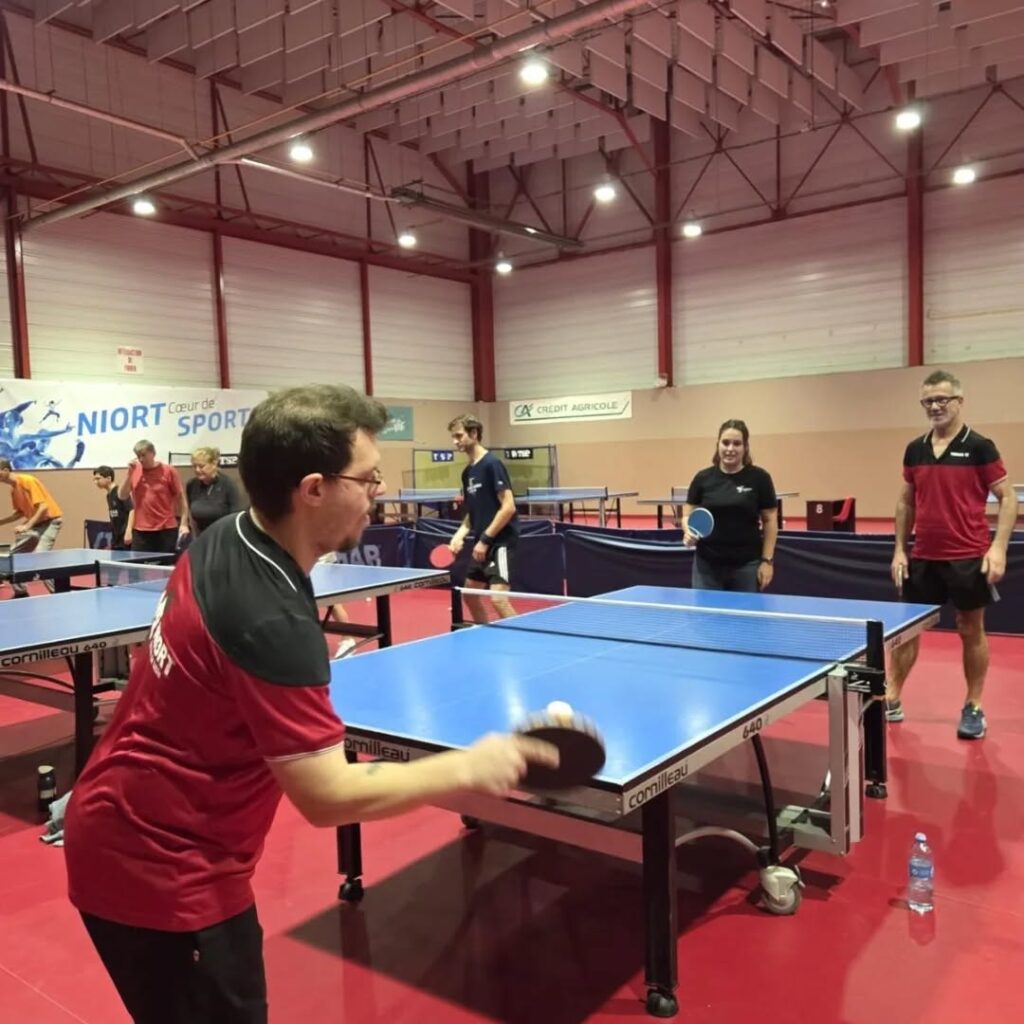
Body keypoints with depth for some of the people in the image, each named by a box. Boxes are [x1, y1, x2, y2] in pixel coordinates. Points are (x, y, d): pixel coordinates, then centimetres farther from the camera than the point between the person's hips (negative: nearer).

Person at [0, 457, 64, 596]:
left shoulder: (28, 481, -18)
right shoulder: (13, 489, 8)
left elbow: (43, 507, -24)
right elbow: (20, 512, 18)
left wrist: (27, 526, -28)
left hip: (50, 520, -9)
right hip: (34, 523, 9)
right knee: (14, 553, 9)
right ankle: (20, 592, 20)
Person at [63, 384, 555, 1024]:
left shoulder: (223, 543, -5)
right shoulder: (271, 619, -32)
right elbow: (328, 796, -29)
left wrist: (305, 672, 17)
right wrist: (467, 768, -22)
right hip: (158, 867, -9)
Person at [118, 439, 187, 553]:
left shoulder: (167, 471, -4)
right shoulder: (134, 471, 5)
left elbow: (180, 497, -1)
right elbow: (122, 496, 2)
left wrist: (184, 524, -9)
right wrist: (129, 473, -8)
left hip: (166, 529, -3)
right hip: (140, 531, 3)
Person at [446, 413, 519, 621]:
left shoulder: (492, 464, -13)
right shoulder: (467, 472, 12)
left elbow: (509, 507, -19)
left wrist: (485, 539, -18)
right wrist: (460, 534, 3)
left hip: (500, 541, -10)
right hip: (483, 543, 10)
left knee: (499, 599, -19)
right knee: (470, 595, 17)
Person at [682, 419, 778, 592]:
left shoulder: (759, 478, -3)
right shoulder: (703, 478, 2)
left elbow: (770, 521, 1)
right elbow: (688, 515, 6)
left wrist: (767, 560, -5)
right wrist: (689, 532, -17)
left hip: (746, 565, -1)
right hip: (707, 565, 1)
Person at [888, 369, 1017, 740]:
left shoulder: (979, 447, -6)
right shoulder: (914, 450, 7)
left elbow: (1008, 498, -5)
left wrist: (998, 547, -16)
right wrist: (899, 549, 9)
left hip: (968, 558, -4)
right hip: (923, 558, 4)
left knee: (971, 631, 7)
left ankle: (973, 708, 20)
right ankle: (892, 699, 20)